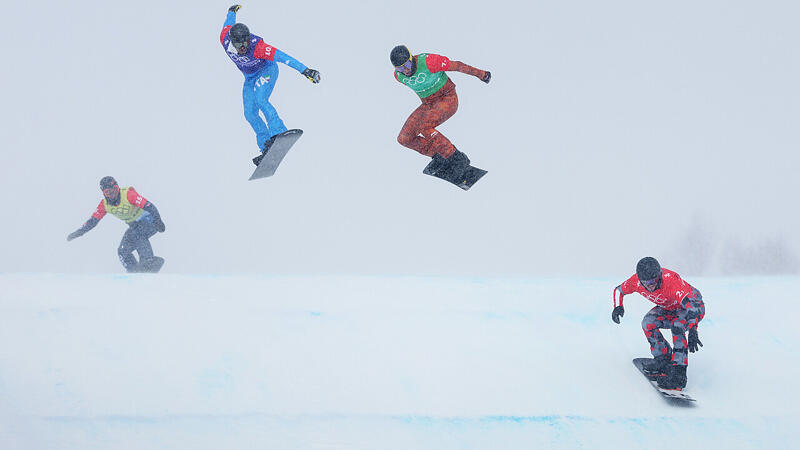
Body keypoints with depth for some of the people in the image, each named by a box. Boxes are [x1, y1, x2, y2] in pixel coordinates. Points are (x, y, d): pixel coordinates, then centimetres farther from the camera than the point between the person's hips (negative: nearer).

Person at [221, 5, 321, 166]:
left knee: (260, 100, -32)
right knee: (250, 114, 0)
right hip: (250, 78, 6)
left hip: (266, 71, -6)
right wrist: (232, 11, 23)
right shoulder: (225, 39, -24)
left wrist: (305, 70, -47)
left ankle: (279, 133, -36)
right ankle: (267, 149, 5)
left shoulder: (257, 46, -38)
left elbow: (281, 56, -42)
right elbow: (228, 23, -1)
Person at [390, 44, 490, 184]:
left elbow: (456, 65, -16)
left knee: (423, 126, -32)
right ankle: (439, 155, 7)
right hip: (428, 105, 7)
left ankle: (458, 159, -23)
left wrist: (481, 74, -6)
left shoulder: (428, 61, -27)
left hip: (448, 99, -7)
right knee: (404, 138, -7)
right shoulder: (399, 75, -7)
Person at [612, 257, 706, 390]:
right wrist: (618, 307, -22)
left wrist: (692, 332, -62)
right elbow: (619, 290, -1)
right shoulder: (637, 281, -22)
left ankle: (678, 373, -33)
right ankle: (663, 358, 1)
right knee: (648, 322, -19)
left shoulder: (671, 281, -40)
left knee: (677, 326, -34)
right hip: (669, 309, 6)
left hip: (694, 307, -6)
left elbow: (691, 305, -49)